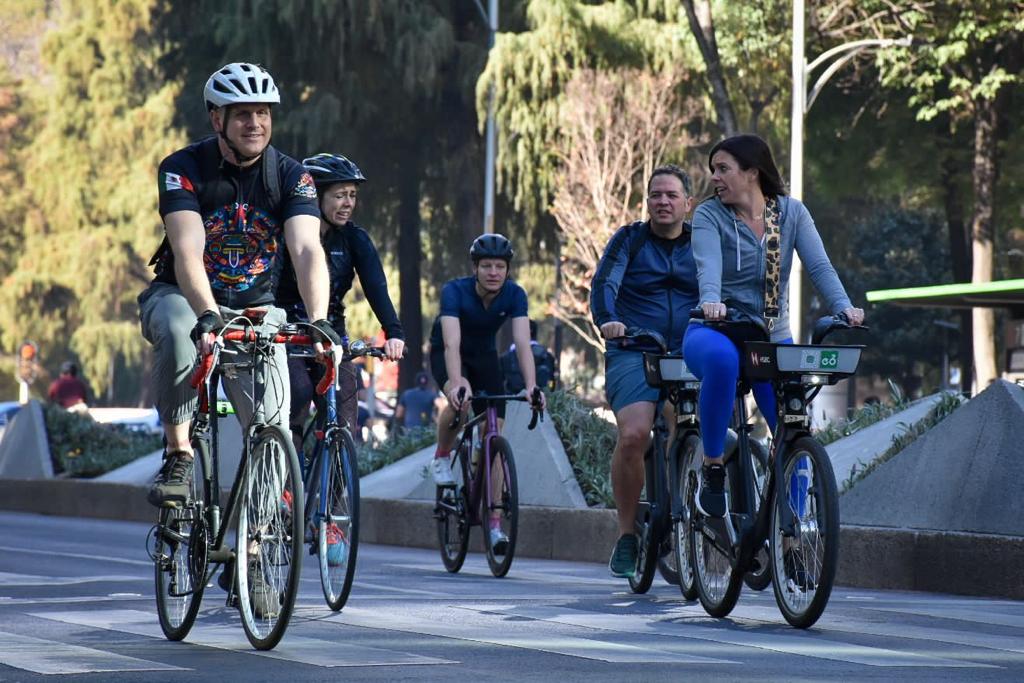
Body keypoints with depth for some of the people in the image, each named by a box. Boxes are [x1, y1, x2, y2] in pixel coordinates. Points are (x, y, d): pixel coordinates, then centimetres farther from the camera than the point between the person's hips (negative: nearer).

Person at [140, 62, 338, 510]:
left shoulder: (291, 177, -10)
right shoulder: (183, 169, -17)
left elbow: (307, 251, -25)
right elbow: (188, 252, -31)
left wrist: (318, 320, -42)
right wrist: (209, 316, -49)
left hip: (255, 307, 2)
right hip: (182, 296, -2)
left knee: (272, 426, -15)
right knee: (178, 331, -39)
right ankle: (178, 455, -25)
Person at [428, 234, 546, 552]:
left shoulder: (514, 295, -23)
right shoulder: (455, 291, -31)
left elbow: (523, 343, -33)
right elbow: (452, 343, -42)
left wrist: (531, 386, -48)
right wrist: (457, 382, -59)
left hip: (485, 355, 3)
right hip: (446, 354, -3)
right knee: (459, 400, -36)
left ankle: (494, 524, -7)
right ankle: (442, 458, -6)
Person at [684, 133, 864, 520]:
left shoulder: (791, 212, 4)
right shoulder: (709, 215, -4)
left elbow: (819, 266, -8)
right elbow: (708, 266, -23)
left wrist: (844, 308, -27)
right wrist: (711, 302, -45)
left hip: (773, 341, 3)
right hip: (716, 332, -3)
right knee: (722, 358, -39)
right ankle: (712, 469, -25)